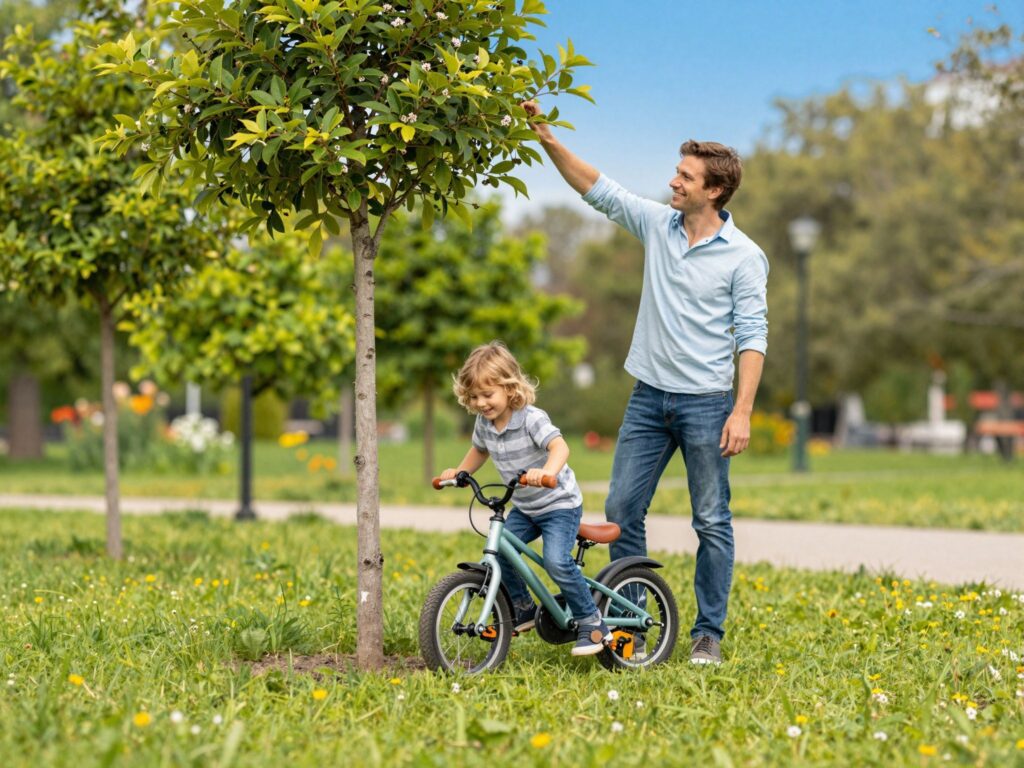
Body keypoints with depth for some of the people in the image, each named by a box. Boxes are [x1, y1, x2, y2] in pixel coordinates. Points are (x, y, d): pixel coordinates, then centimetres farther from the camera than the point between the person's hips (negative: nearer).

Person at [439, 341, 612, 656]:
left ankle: (592, 623, -11)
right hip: (525, 508, 8)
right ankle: (523, 608, 18)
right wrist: (458, 473, 7)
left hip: (560, 504, -8)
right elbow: (479, 450, 22)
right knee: (498, 552, -6)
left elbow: (559, 446, -40)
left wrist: (547, 471, -59)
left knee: (556, 561, -25)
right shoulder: (484, 424, -1)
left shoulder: (532, 419, -23)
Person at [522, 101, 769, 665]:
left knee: (712, 523, 2)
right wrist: (546, 138, -3)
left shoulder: (744, 256, -7)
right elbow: (596, 188, 7)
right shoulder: (657, 225, 5)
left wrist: (743, 411, -16)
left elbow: (752, 337, -9)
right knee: (622, 509, 4)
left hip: (706, 404, -5)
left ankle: (708, 634, 12)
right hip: (648, 397, 5)